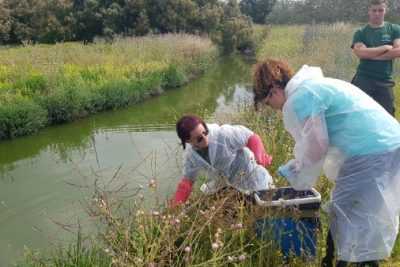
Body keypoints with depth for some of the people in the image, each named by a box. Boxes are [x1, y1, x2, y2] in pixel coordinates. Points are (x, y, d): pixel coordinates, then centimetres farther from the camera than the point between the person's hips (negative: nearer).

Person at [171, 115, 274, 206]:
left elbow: (251, 137, -27)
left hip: (246, 172, -5)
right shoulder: (190, 155, -18)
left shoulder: (223, 134, -38)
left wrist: (260, 155, -48)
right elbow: (187, 181, -5)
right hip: (222, 179, 5)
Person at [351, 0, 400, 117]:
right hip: (364, 79, -1)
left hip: (385, 81, 1)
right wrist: (386, 47, -7)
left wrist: (371, 54, -12)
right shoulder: (361, 33, 4)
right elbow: (360, 53, -14)